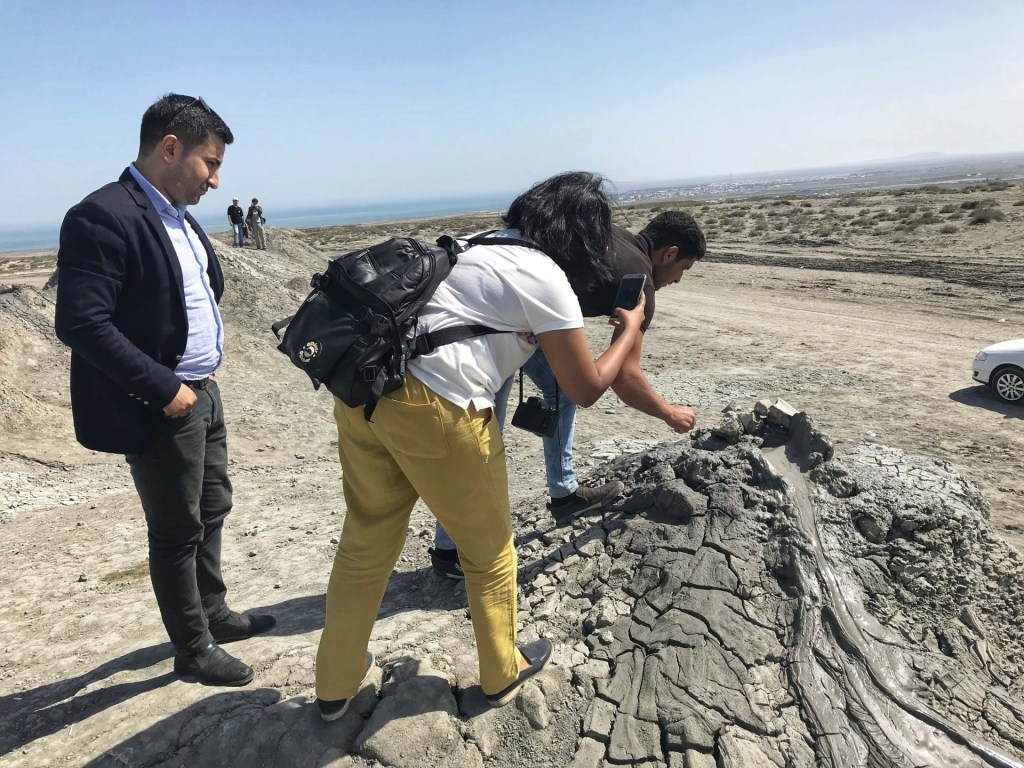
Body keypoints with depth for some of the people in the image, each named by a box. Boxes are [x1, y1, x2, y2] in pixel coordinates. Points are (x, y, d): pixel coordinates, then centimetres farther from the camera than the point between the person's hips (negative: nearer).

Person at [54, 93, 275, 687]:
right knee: (177, 534, 7)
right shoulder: (103, 217, -18)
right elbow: (80, 322, -24)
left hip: (202, 395, 9)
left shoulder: (179, 217, 10)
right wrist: (164, 388, -22)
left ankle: (213, 612, 42)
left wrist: (205, 368, 10)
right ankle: (193, 650, 26)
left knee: (212, 509, 21)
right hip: (161, 410, -9)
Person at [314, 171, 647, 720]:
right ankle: (502, 674, 38)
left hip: (363, 389, 8)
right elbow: (586, 388, 3)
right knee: (489, 549, 16)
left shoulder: (481, 248, 21)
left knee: (365, 544, 21)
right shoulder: (548, 278, -1)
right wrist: (630, 330, 18)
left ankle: (335, 686, 38)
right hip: (434, 410, -8)